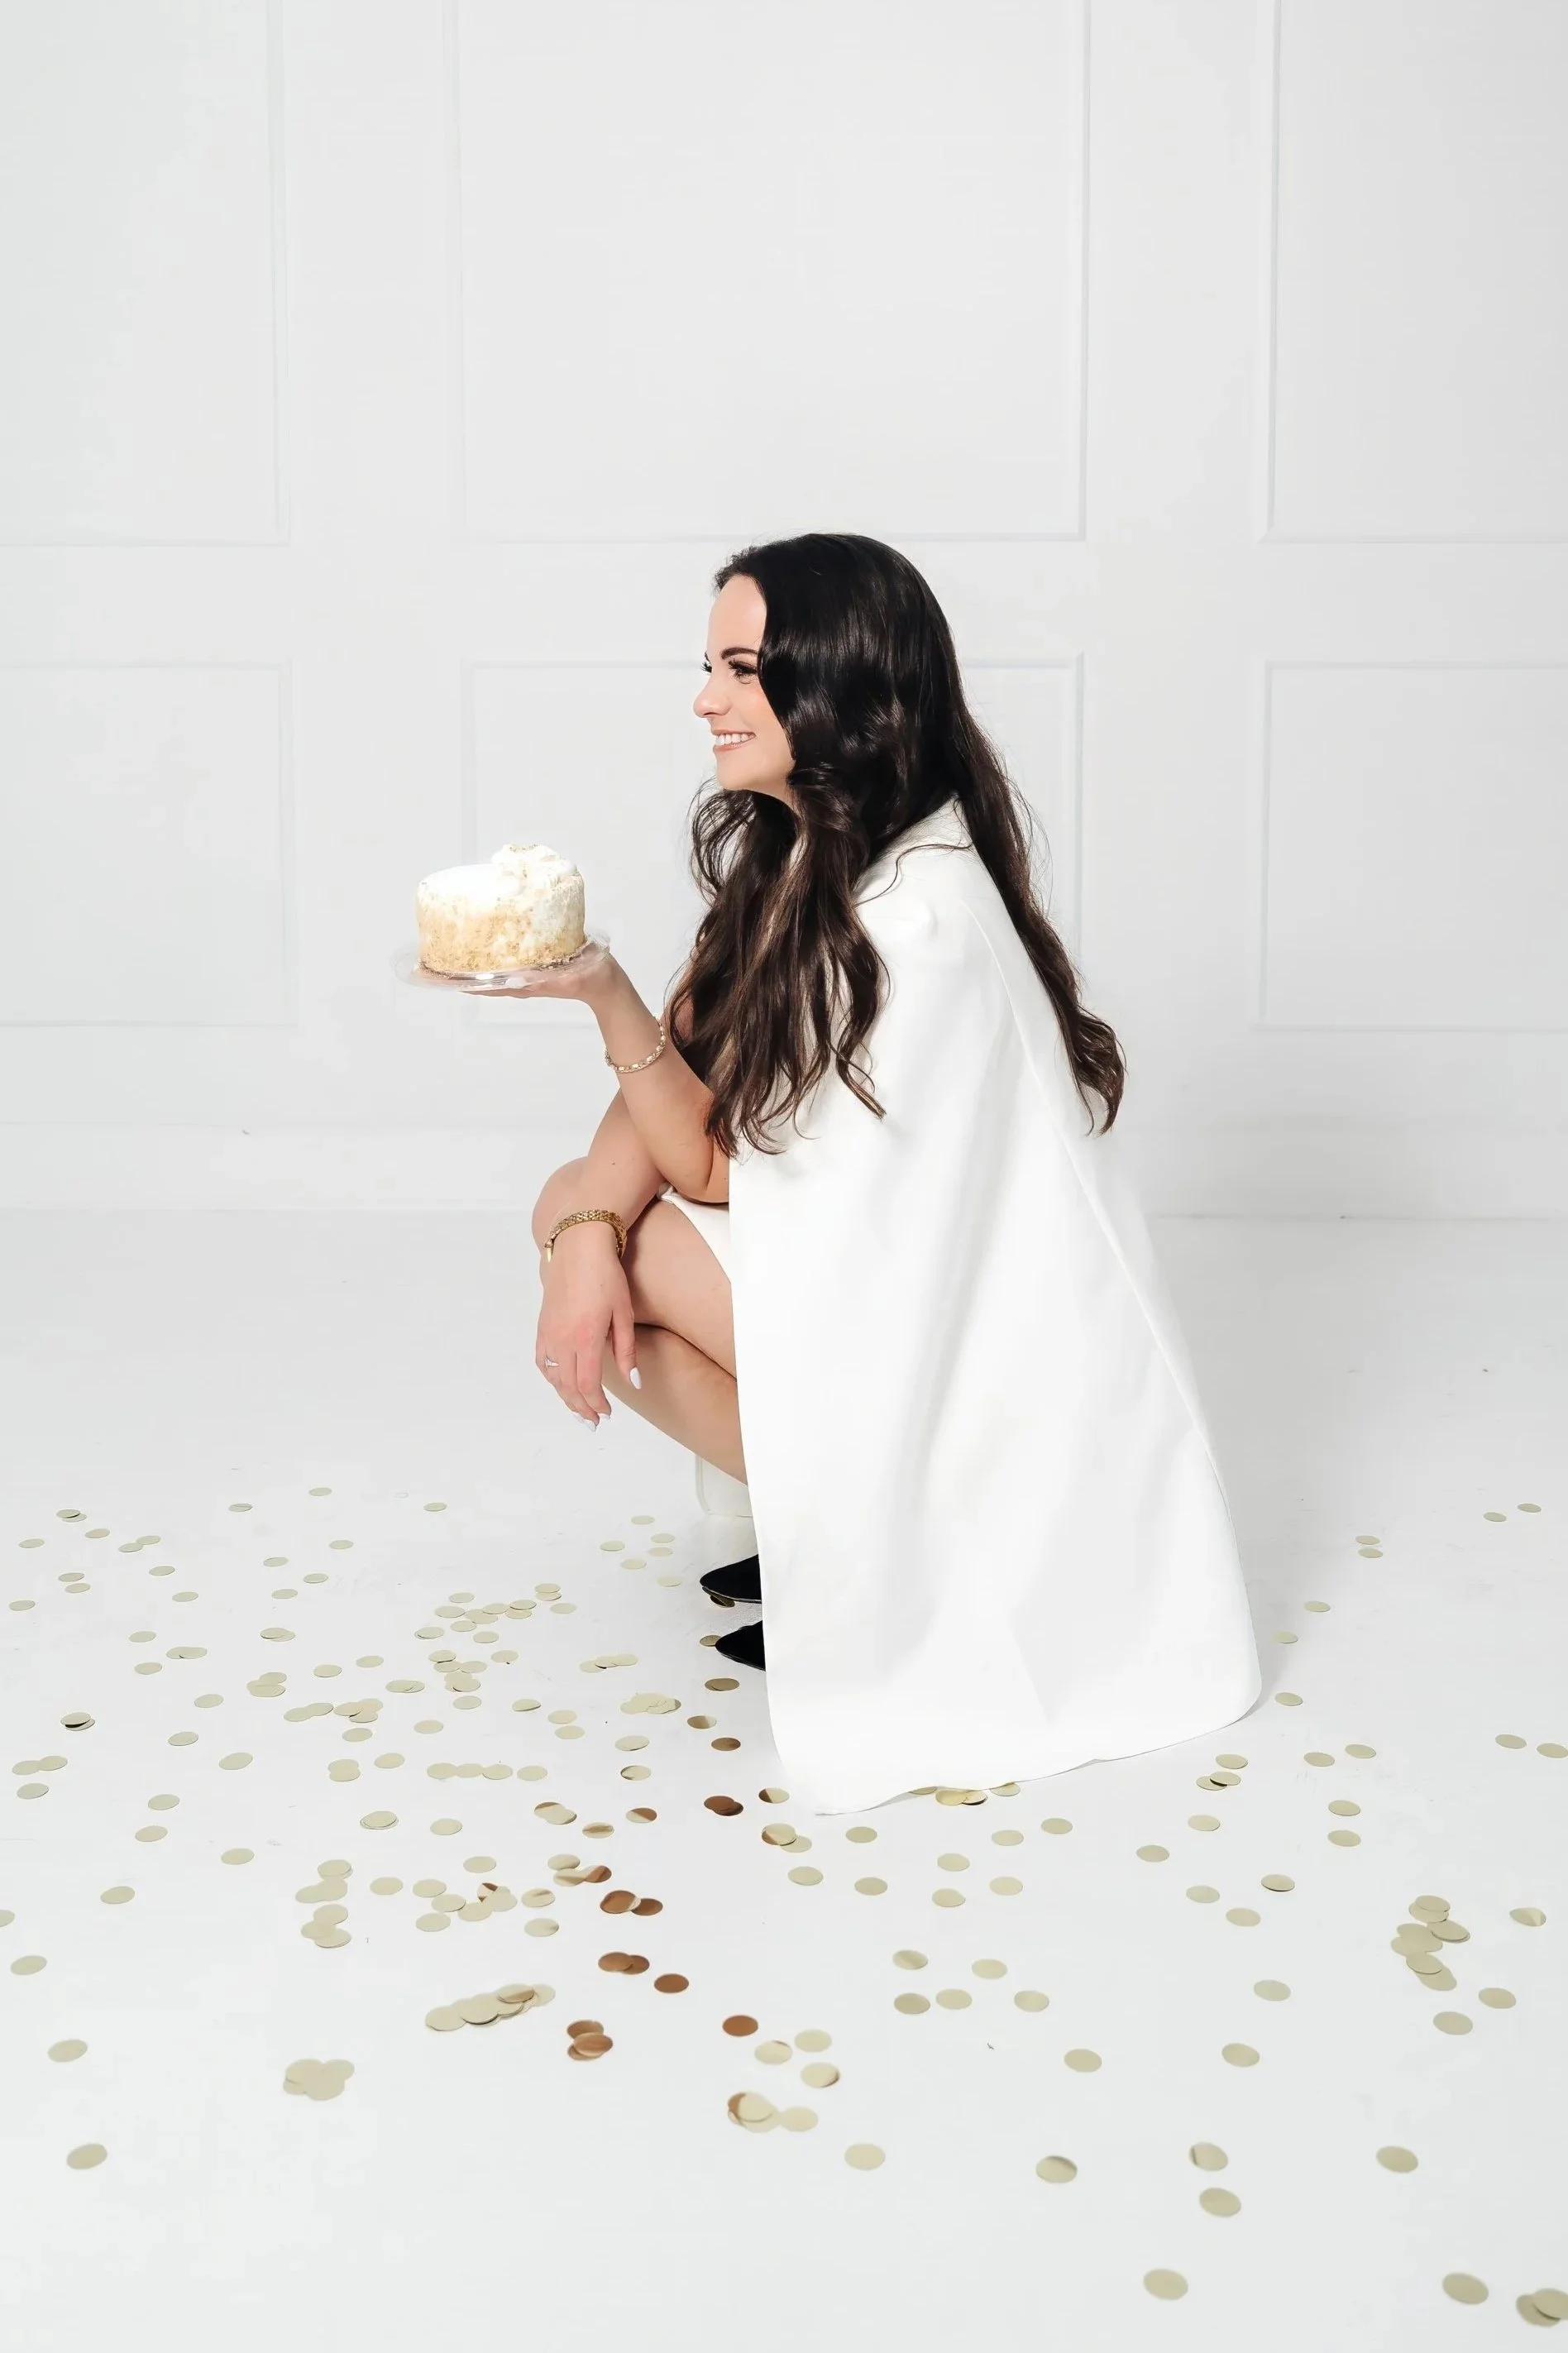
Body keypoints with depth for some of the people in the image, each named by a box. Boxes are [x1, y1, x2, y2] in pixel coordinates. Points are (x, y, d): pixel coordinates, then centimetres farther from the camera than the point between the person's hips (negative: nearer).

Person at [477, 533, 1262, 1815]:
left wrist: (605, 994, -29)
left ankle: (877, 1559, -1)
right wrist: (586, 1236, -19)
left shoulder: (916, 918, -27)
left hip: (967, 1331, -9)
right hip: (878, 1262, 9)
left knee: (573, 1198, -14)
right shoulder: (792, 850, 2)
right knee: (580, 1210, -1)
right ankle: (833, 1517, 10)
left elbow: (717, 1164, -20)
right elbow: (682, 1067, -2)